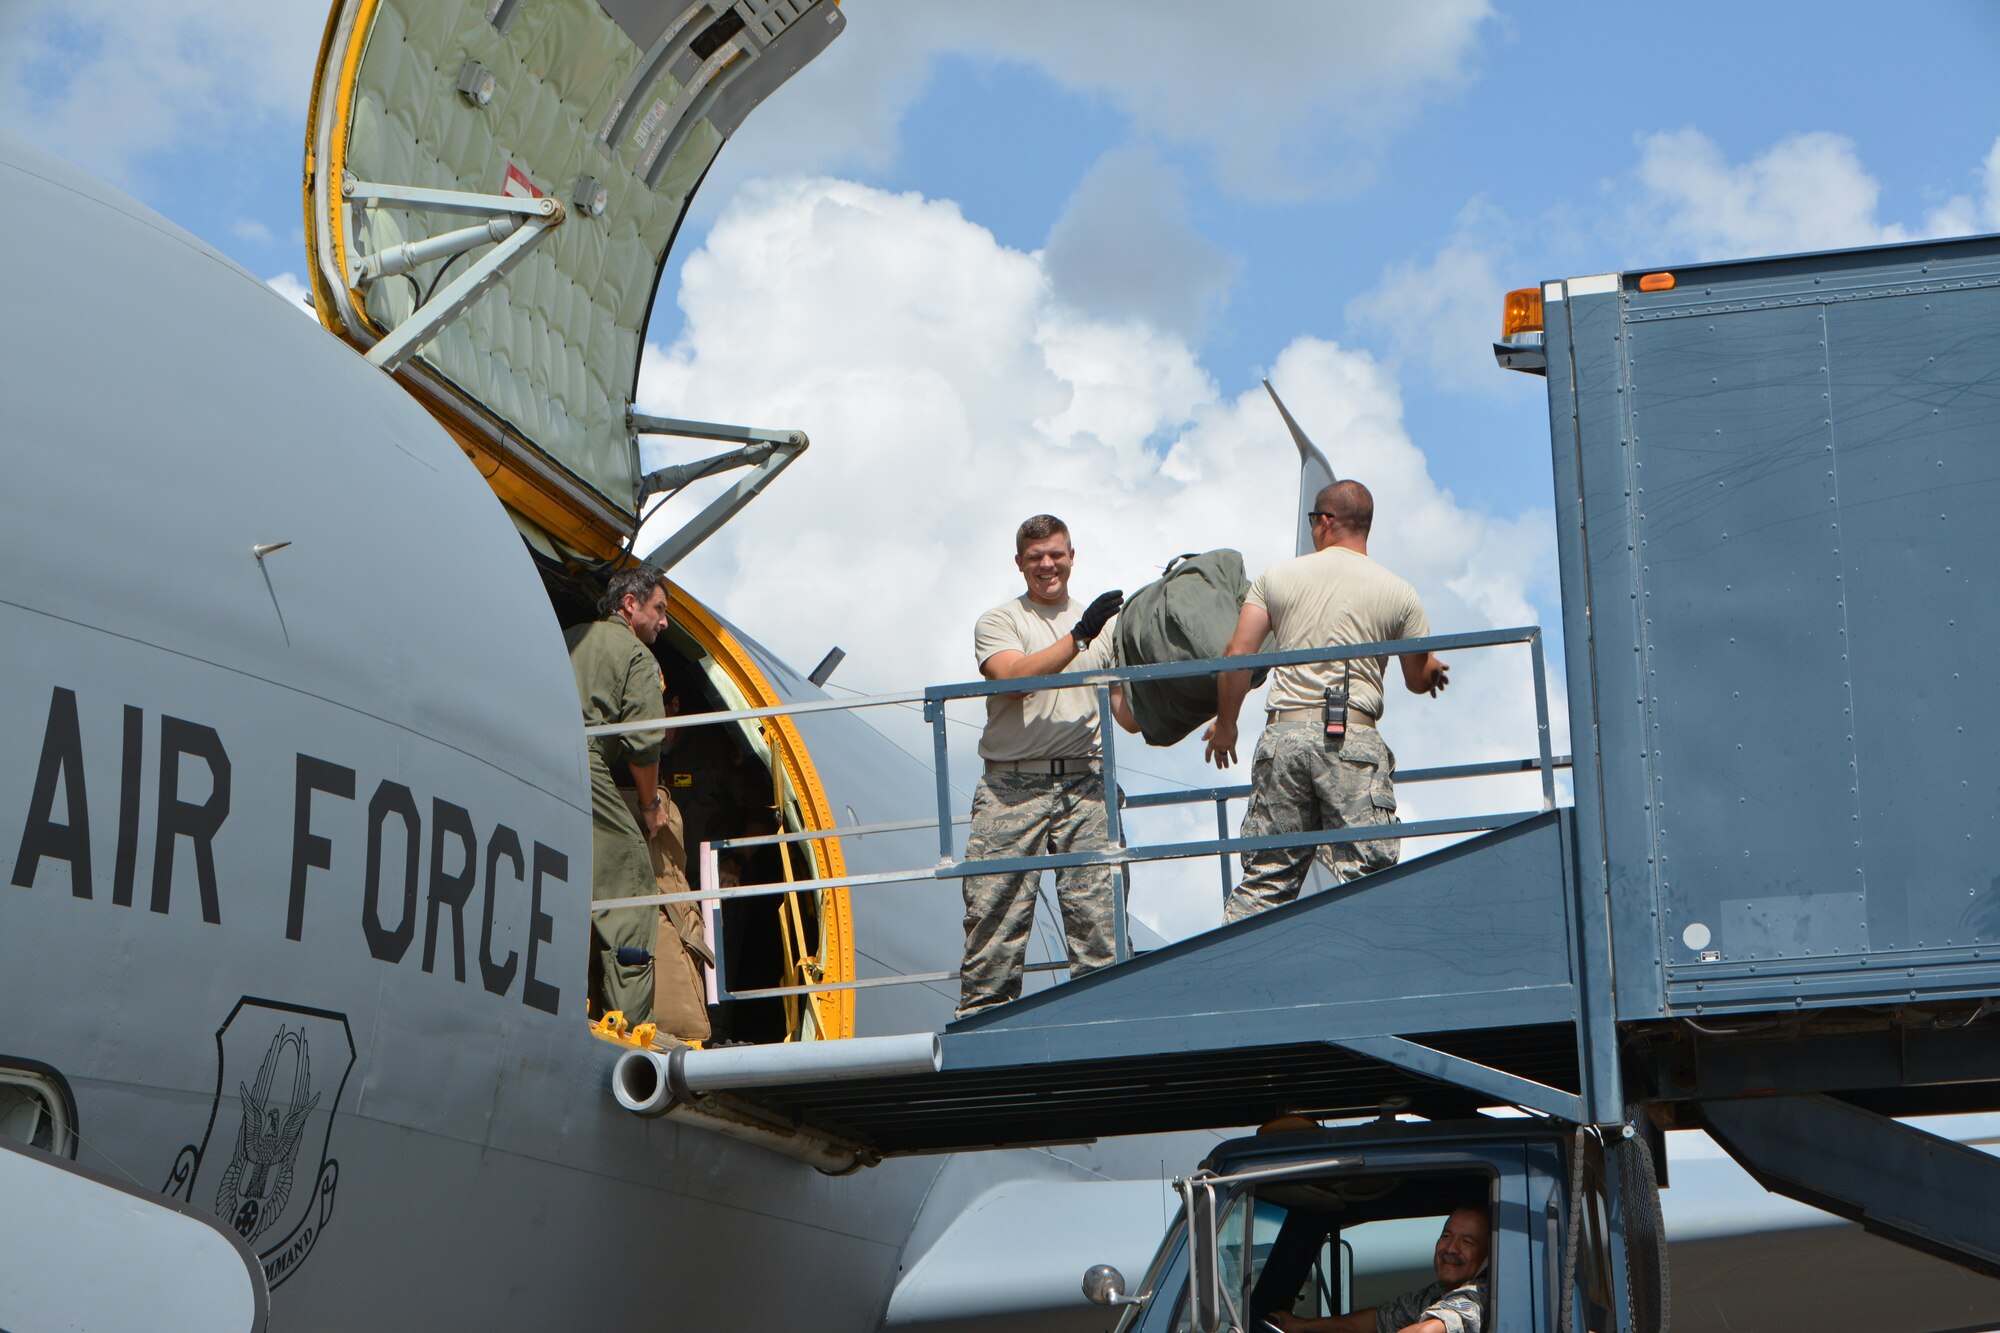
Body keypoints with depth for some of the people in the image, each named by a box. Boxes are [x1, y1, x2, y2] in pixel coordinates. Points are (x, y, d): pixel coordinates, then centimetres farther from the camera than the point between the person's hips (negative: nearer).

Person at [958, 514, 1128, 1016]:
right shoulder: (998, 622, 8)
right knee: (996, 909, -3)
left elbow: (1126, 710, 18)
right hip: (1012, 787, -2)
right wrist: (1079, 636, -18)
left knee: (1095, 907, -4)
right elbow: (1014, 677, -12)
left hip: (1083, 785, 3)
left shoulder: (1103, 625, 20)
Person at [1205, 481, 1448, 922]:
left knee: (1265, 878, 7)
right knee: (1365, 876, -4)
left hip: (1283, 732, 2)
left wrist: (1225, 724, 19)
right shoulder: (1398, 592, 7)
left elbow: (1237, 655, 5)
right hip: (1353, 738, -2)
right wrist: (1434, 670, 41)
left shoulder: (1278, 576, 10)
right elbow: (1420, 681, 16)